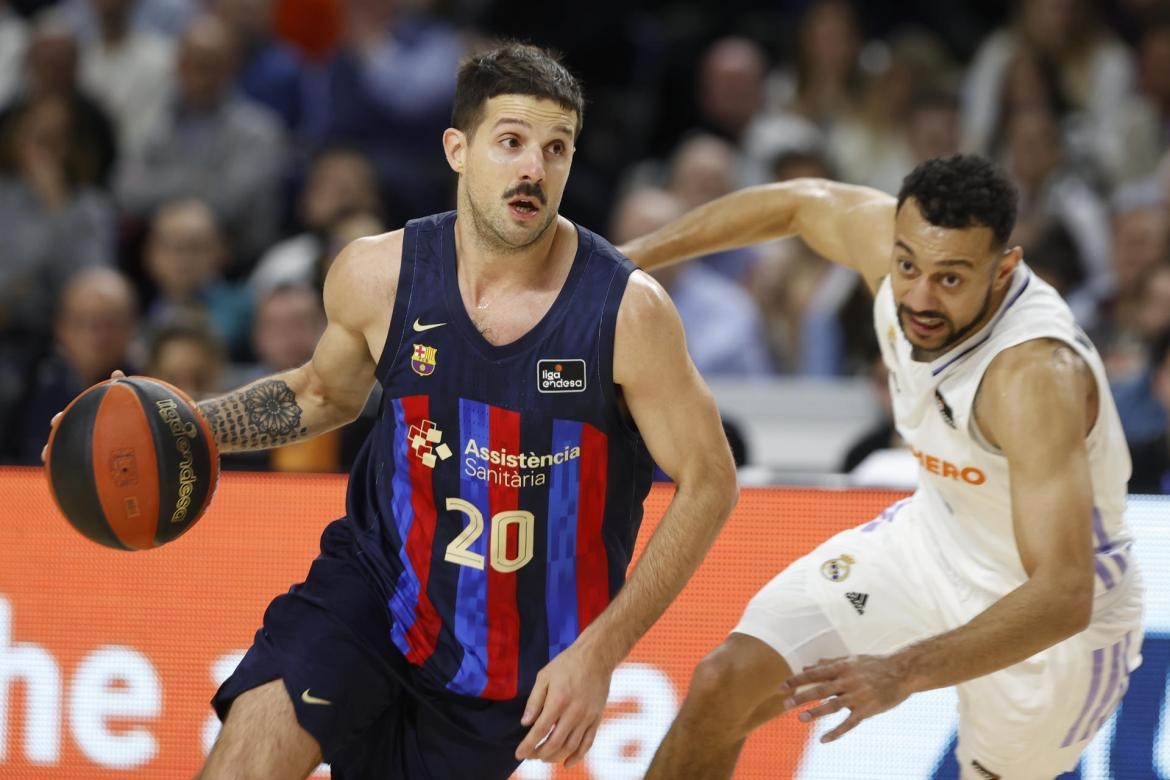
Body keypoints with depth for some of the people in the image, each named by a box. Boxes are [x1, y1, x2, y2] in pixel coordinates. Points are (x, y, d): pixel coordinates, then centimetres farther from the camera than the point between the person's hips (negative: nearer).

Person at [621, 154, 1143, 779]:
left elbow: (1063, 597, -46)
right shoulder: (887, 235, -20)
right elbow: (800, 203, 6)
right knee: (722, 686, -3)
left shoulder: (1038, 375, -40)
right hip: (931, 538, 6)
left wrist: (903, 671, -58)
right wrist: (634, 256, 6)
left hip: (1054, 620, -6)